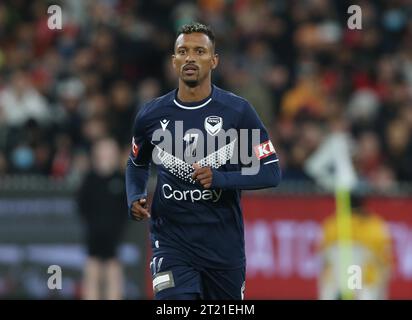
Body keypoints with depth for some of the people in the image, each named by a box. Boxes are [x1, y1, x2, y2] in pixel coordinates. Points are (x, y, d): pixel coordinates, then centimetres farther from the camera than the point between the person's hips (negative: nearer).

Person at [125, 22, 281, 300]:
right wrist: (135, 198, 0)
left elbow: (271, 173, -5)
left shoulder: (238, 111, -3)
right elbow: (137, 164, 21)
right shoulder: (151, 115, 2)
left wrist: (219, 178, -19)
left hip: (225, 244, 0)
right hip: (172, 242, 0)